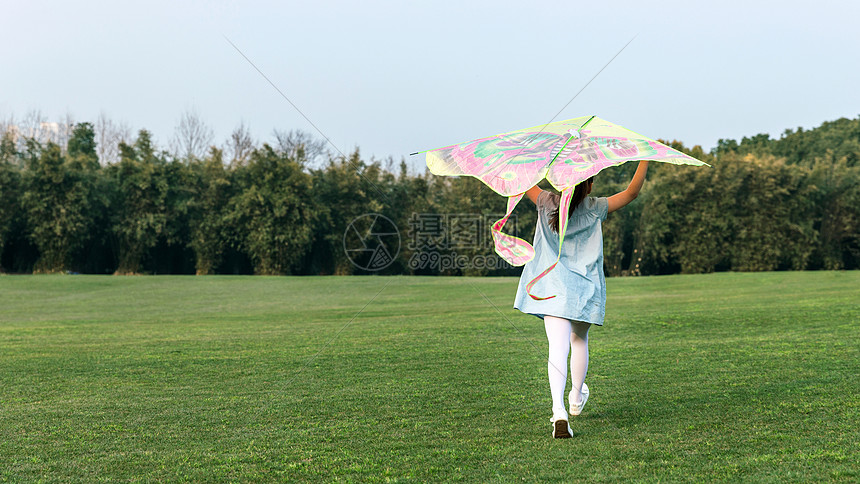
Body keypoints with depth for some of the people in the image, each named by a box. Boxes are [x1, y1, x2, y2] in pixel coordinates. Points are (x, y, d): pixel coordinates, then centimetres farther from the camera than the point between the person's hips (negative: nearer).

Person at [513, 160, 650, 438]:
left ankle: (559, 409, -28)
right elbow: (632, 192, -2)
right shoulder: (594, 208, -3)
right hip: (585, 288, 0)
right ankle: (576, 397, 40)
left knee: (557, 348, -10)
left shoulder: (547, 203, 0)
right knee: (579, 340, 23)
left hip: (553, 288, 0)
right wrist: (645, 159, 3)